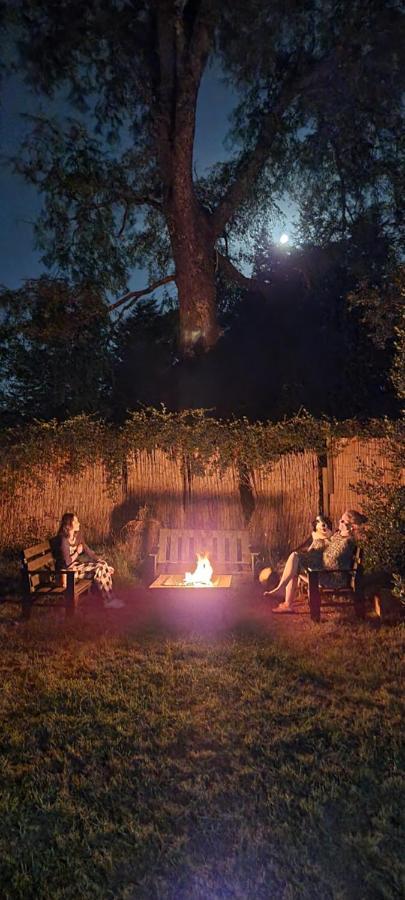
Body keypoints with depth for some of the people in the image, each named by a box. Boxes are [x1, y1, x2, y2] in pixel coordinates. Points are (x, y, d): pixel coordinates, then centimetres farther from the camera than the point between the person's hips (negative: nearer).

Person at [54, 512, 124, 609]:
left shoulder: (77, 536, 6)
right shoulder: (63, 540, -19)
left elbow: (88, 551, 11)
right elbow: (67, 562, -22)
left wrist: (100, 560, -1)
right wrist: (78, 552, -8)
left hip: (77, 564, 8)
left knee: (104, 566, -12)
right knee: (99, 569, -22)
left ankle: (109, 598, -9)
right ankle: (109, 600, -10)